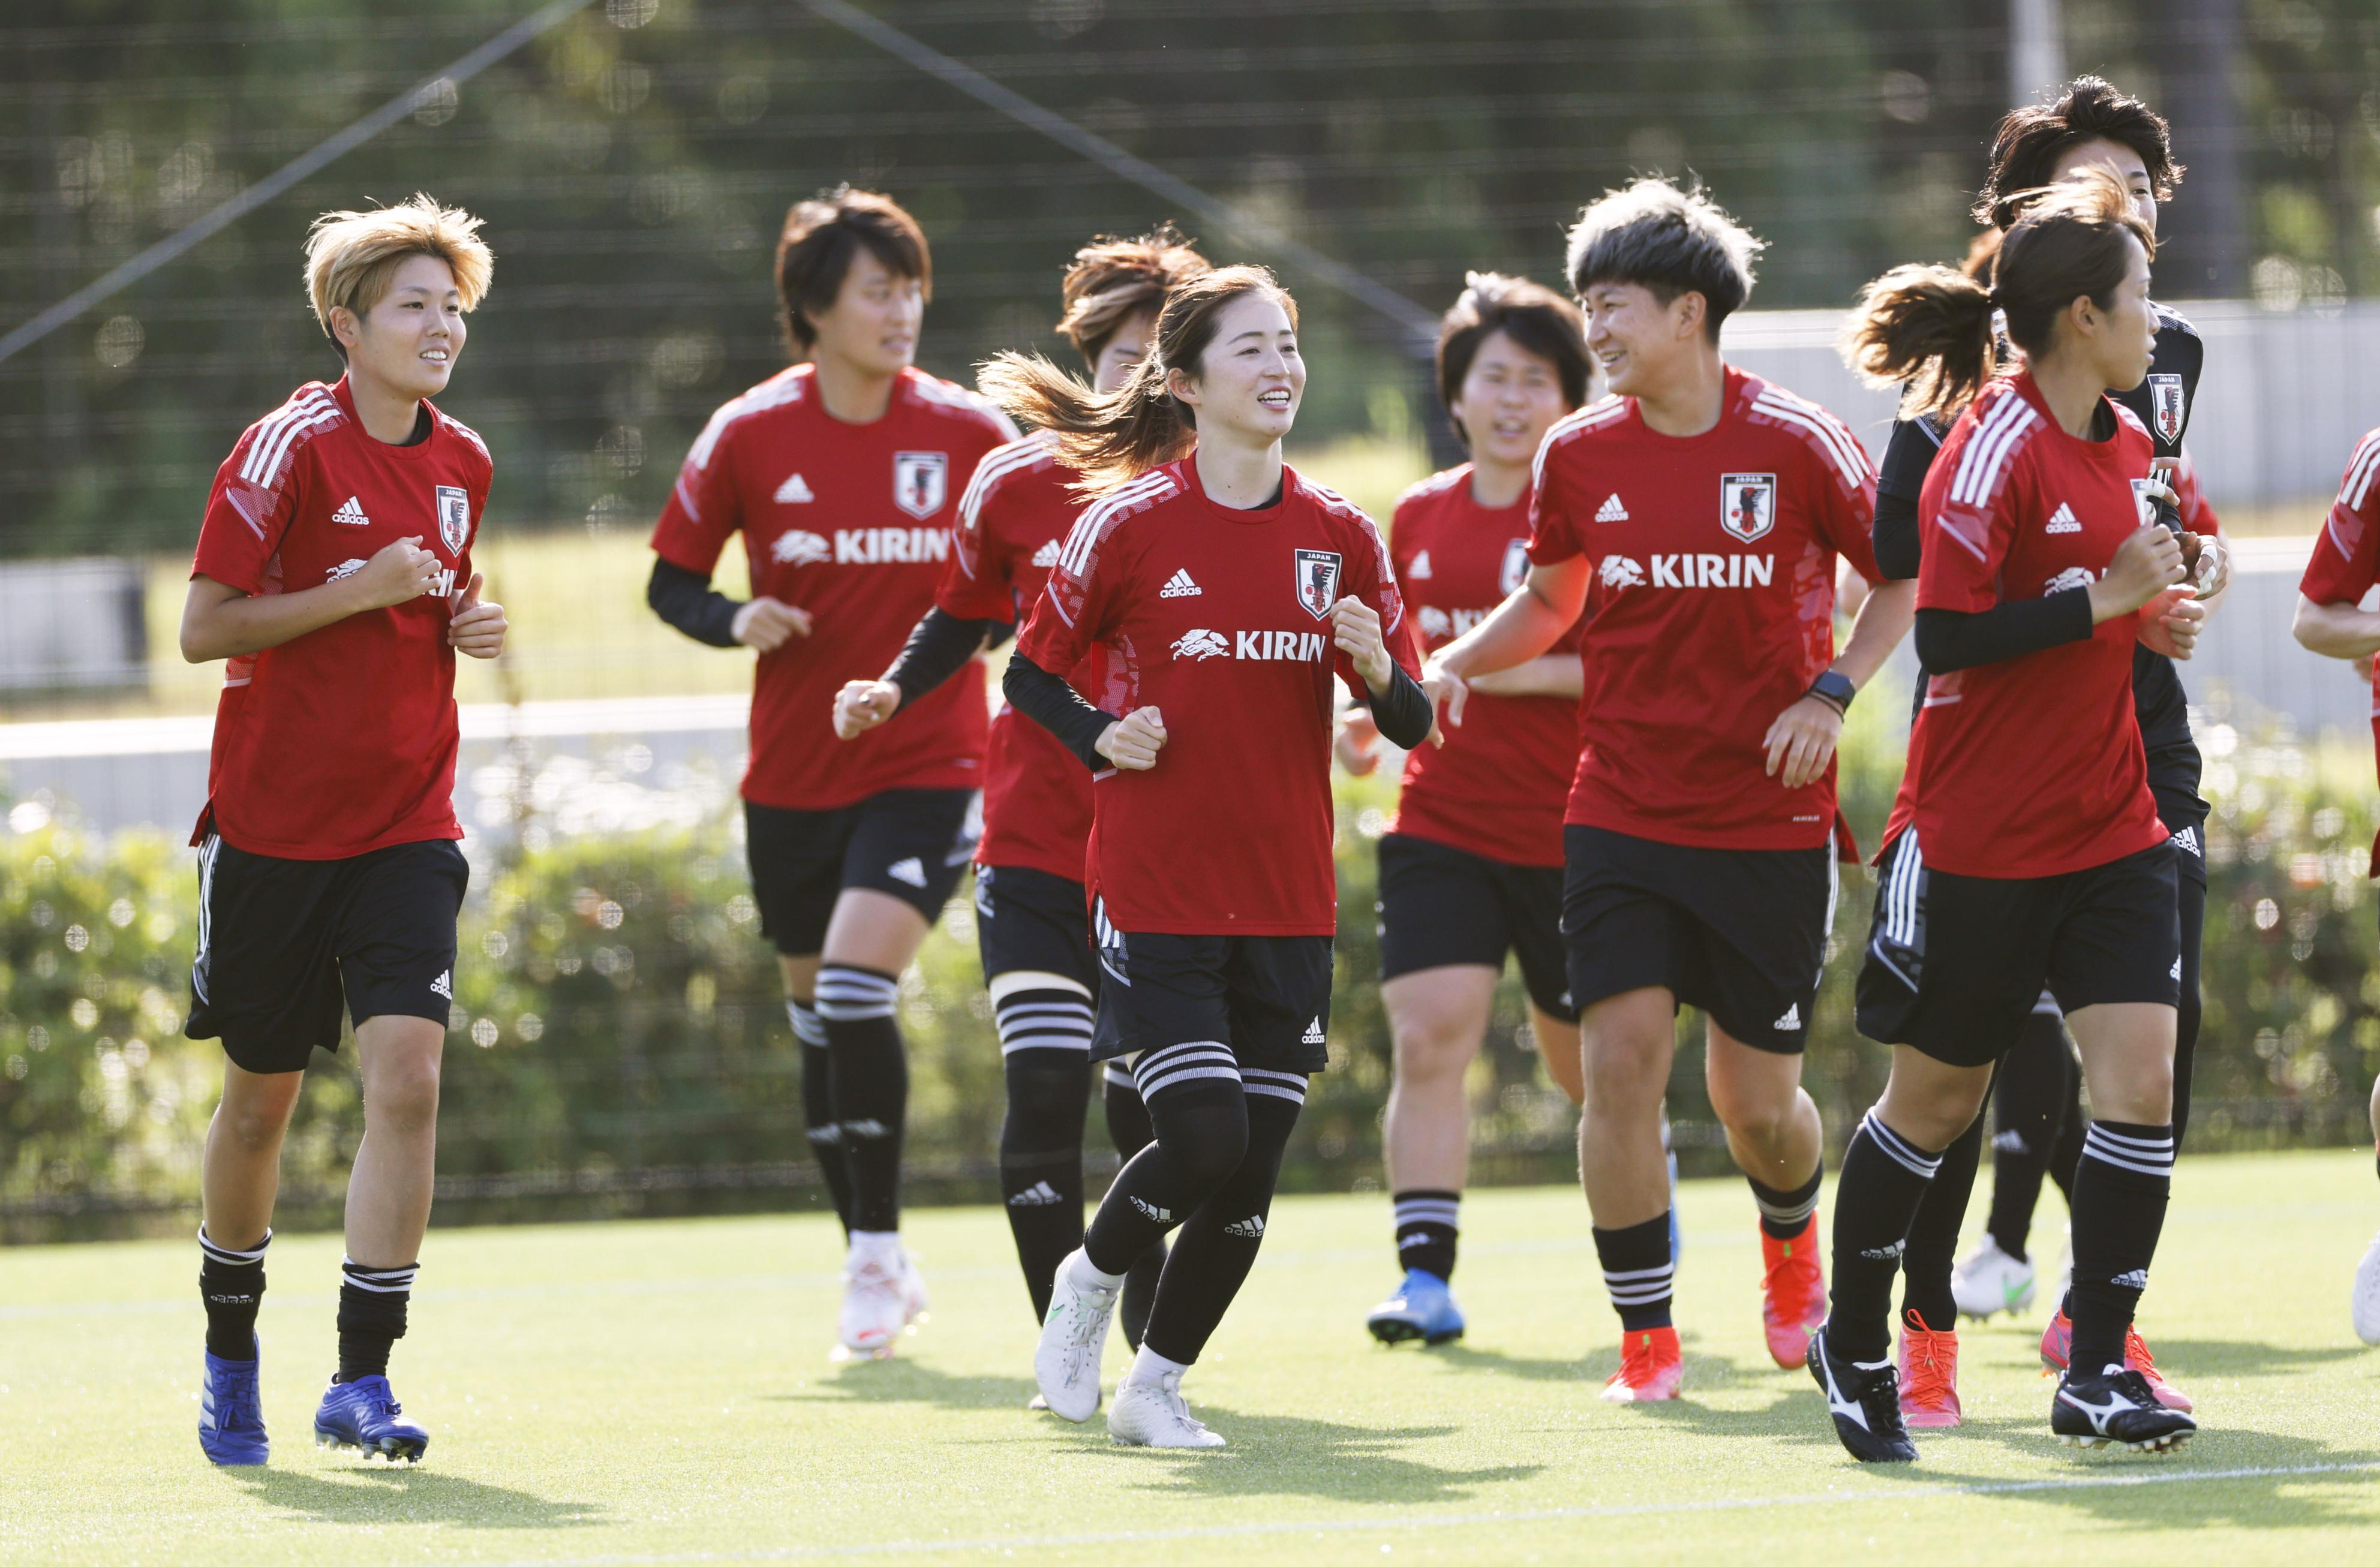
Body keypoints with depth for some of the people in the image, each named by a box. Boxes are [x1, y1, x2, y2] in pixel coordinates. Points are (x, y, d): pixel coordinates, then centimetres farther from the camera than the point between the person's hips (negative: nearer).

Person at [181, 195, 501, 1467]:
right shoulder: (289, 448, -11)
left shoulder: (462, 463, 7)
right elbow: (204, 629, -13)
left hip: (405, 826, 3)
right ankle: (231, 1355, 31)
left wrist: (469, 625, 3)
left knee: (406, 1076, -15)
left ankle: (362, 1382, -14)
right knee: (259, 1102, 9)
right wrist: (360, 593, -21)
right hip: (274, 824, -3)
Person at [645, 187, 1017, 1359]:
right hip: (794, 773, 3)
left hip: (926, 766, -3)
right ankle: (877, 1267, 24)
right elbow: (671, 579, 5)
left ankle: (876, 1256, -10)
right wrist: (736, 622, -14)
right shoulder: (749, 437, -3)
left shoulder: (971, 435, -4)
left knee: (856, 983, -20)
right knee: (816, 1012, 10)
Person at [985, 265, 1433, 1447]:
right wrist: (1099, 737, -13)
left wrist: (1376, 669, -15)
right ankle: (1090, 1279, 14)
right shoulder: (1131, 522, -5)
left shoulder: (1340, 538, 5)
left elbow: (1413, 725, 7)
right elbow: (1030, 675, 5)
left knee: (1249, 1180, 0)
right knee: (1203, 1138, -16)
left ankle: (1156, 1385, 18)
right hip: (1157, 892, -4)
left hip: (1288, 900, 4)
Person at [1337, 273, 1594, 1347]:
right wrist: (1370, 715, 4)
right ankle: (1427, 1276, -14)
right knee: (1427, 1037, -14)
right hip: (1441, 824, 3)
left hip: (1572, 835, -3)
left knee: (1585, 1058, 12)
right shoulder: (1420, 518, 9)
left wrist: (1529, 670, -23)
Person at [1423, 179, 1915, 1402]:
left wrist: (1831, 693, -11)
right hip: (1622, 817, 2)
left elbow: (1902, 577, 3)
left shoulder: (1792, 443, -8)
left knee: (1757, 1098, 5)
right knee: (1620, 1058, -13)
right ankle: (1647, 1340, -1)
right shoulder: (1579, 454, 1)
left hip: (1771, 822, -2)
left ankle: (1793, 1248, 40)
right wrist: (1443, 669, 1)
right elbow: (1549, 602, 18)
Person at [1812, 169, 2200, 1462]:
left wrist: (2155, 614, 6)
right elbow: (1946, 637, -22)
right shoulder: (1994, 447, -16)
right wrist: (2104, 597, -23)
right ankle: (1854, 1342, 28)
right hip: (1980, 835, -6)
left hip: (2109, 822, 6)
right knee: (1935, 1100, 7)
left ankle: (2097, 1369, -2)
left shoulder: (2126, 443, 9)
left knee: (2141, 1072, -9)